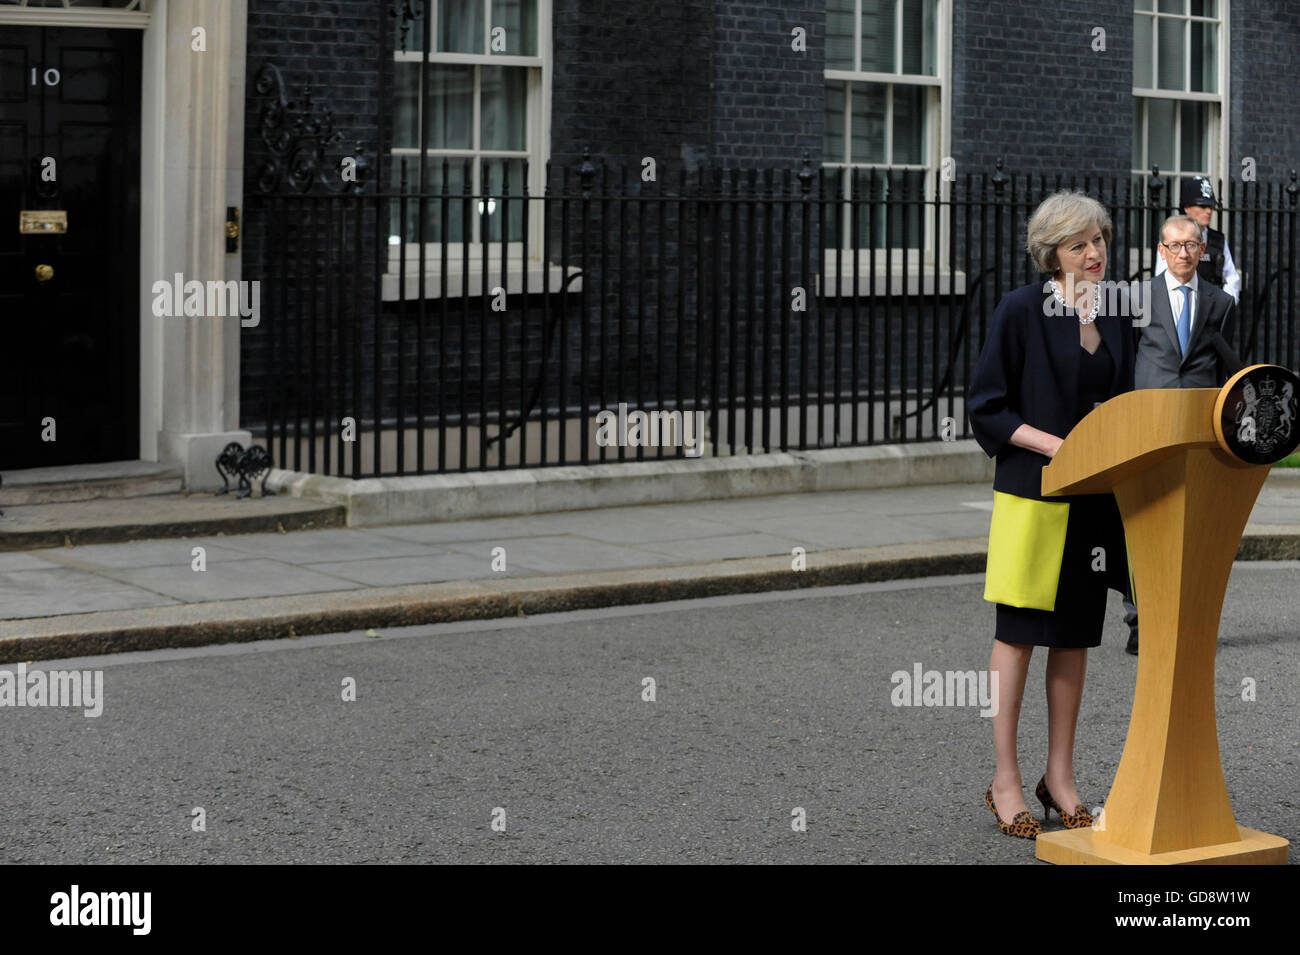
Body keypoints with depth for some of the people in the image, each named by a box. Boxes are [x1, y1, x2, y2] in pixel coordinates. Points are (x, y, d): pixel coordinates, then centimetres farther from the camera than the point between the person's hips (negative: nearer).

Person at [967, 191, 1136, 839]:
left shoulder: (1114, 317, 9)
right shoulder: (1020, 312, -8)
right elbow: (986, 407, -8)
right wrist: (1055, 445, -17)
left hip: (1093, 498, 6)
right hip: (1032, 493, -5)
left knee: (1075, 637, 9)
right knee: (1018, 634, 0)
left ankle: (1059, 777, 19)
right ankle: (1005, 781, 7)